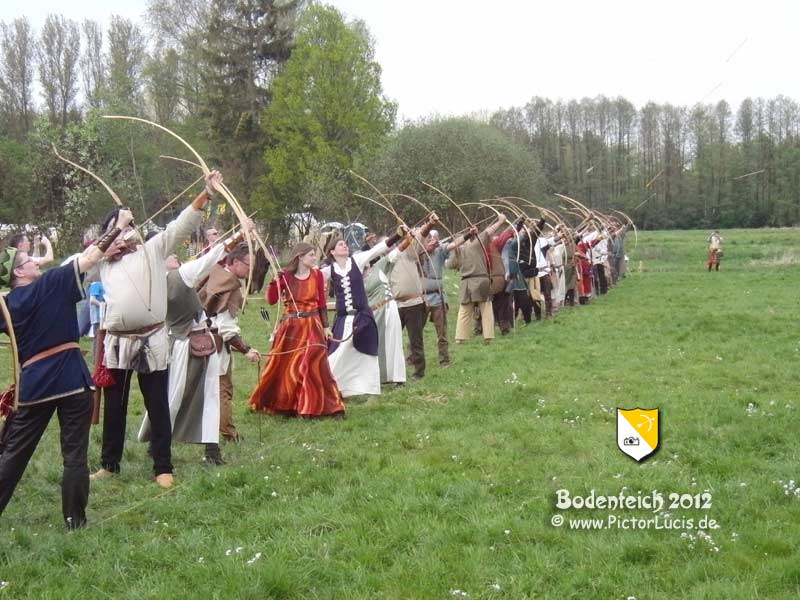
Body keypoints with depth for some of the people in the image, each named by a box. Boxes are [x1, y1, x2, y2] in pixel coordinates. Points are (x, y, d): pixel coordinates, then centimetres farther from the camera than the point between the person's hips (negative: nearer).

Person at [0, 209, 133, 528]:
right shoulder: (49, 285, -8)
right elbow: (88, 258, -7)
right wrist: (117, 228, 0)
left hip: (34, 381, 5)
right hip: (70, 377, -4)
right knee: (74, 452, 5)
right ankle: (75, 519, 9)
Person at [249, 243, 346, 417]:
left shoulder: (317, 275, 1)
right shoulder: (285, 275, -3)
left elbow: (322, 302, 5)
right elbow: (271, 300, -8)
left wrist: (326, 326, 4)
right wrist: (275, 281, -20)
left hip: (312, 326, 1)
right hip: (290, 326, 0)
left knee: (315, 366, -2)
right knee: (284, 367, 8)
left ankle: (314, 406, 8)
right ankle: (283, 405, 25)